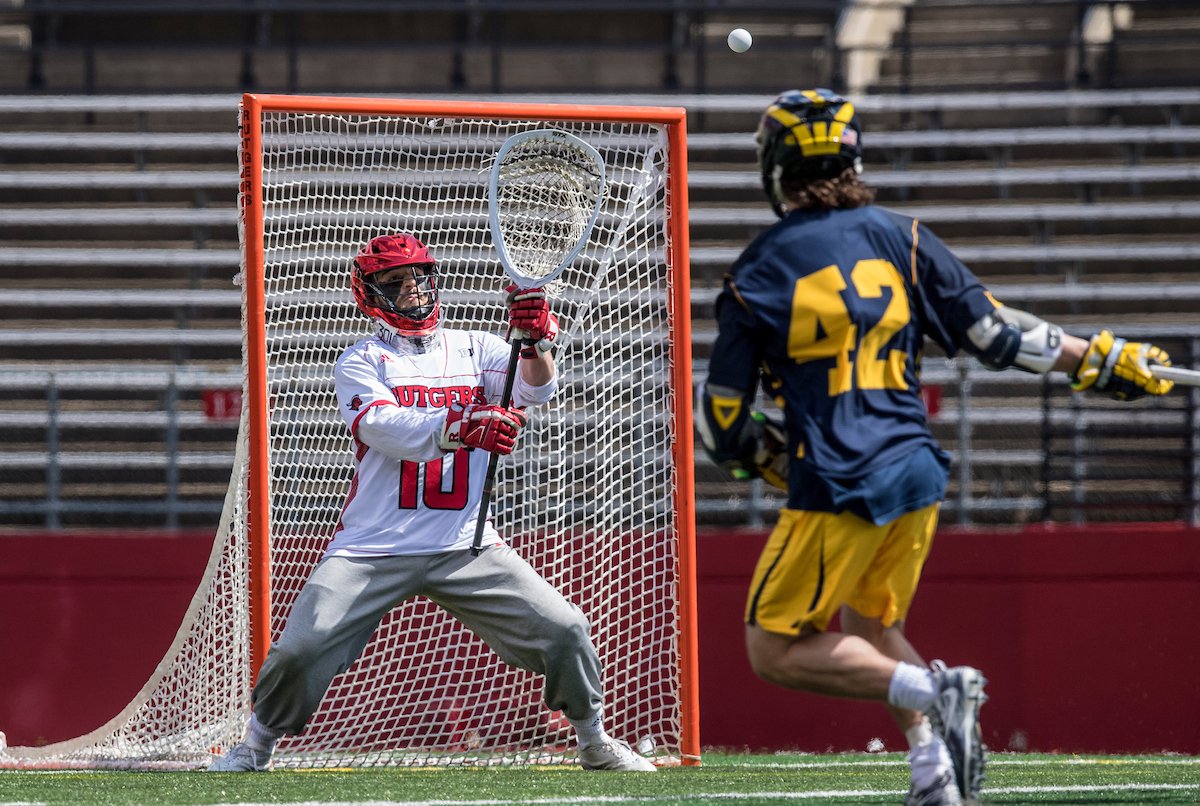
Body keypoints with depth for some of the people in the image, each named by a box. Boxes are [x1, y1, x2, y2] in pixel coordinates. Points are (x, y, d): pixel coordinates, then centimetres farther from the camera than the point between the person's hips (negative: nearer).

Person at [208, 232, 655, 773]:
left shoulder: (474, 349, 12)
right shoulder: (360, 362, 3)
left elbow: (533, 390, -6)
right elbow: (381, 427, -17)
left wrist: (534, 338, -27)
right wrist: (460, 428, -33)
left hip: (465, 546, 2)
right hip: (373, 547, -2)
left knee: (564, 632, -8)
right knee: (301, 650, -16)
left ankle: (596, 744, 15)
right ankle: (255, 748, 10)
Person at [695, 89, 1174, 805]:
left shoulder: (757, 274, -4)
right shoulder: (899, 237, 4)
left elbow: (722, 422, -1)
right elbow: (993, 332, 4)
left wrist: (770, 459, 20)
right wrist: (1104, 360, 15)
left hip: (837, 490, -5)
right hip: (917, 474, 5)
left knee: (775, 651, 3)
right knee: (869, 628, 22)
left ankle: (932, 692, -16)